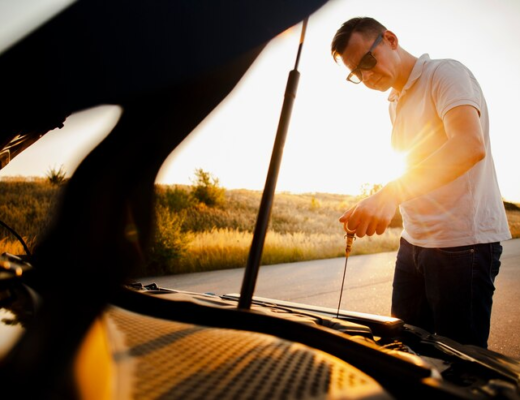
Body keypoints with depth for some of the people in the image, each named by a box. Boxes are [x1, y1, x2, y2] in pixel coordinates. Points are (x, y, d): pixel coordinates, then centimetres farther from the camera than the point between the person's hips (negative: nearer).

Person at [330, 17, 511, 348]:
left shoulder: (446, 74, -9)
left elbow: (470, 145, -28)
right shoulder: (396, 103, 16)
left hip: (463, 242, -8)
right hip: (415, 242, 8)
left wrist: (391, 194, -39)